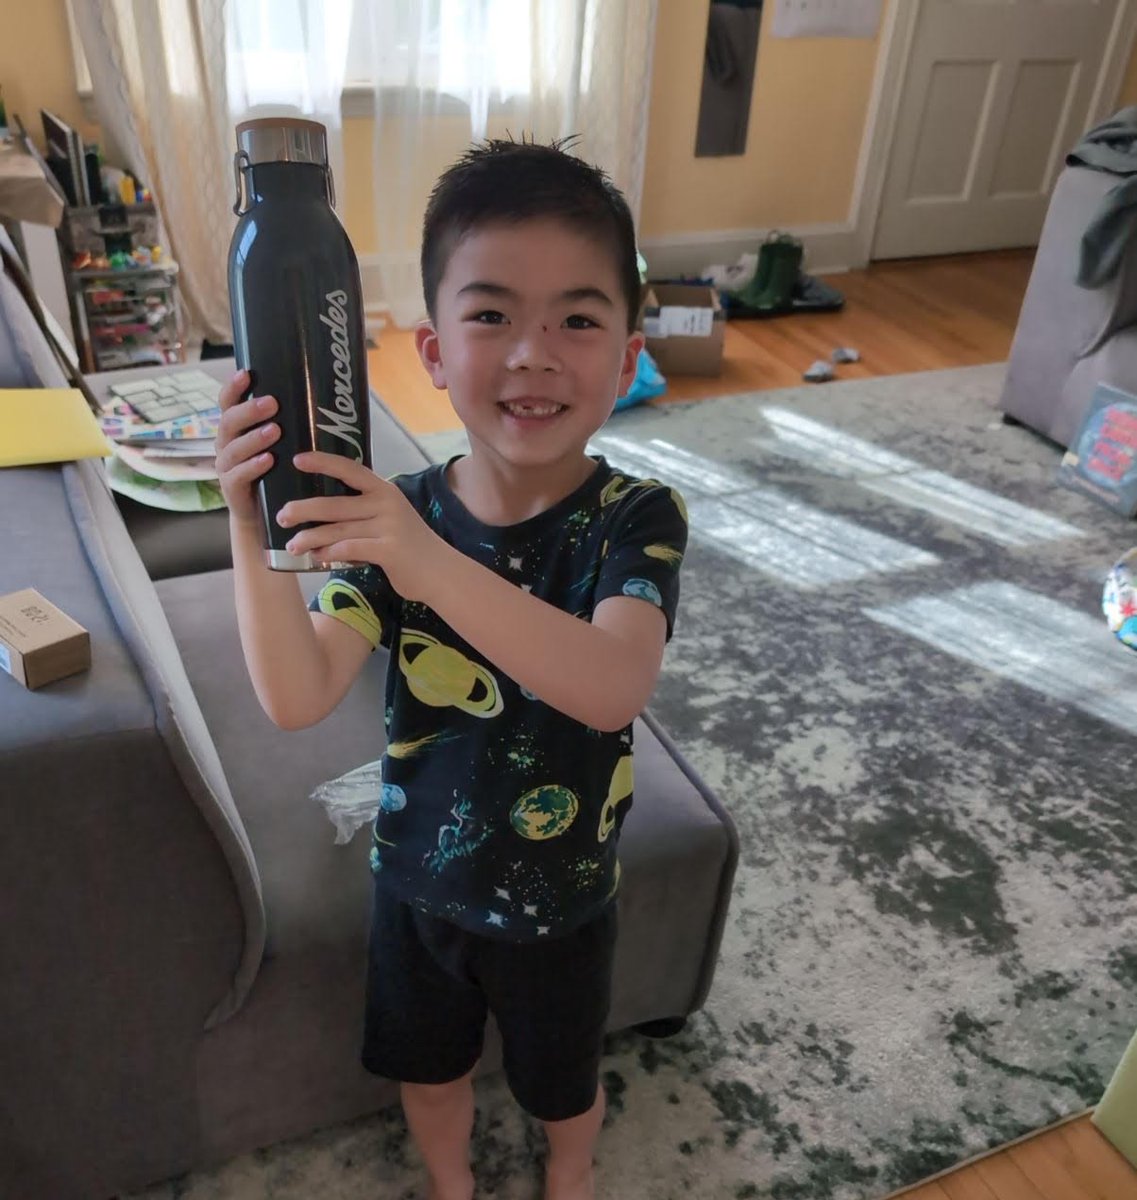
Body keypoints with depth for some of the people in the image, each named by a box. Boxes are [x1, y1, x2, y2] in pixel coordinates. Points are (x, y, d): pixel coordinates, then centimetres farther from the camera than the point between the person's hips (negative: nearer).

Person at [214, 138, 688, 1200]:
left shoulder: (635, 519, -24)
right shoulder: (396, 514, -17)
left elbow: (615, 688, -41)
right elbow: (298, 699, -23)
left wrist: (430, 563, -54)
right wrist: (252, 528, -39)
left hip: (559, 899, -1)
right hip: (416, 877, 2)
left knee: (561, 1083, 26)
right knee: (428, 1069, 27)